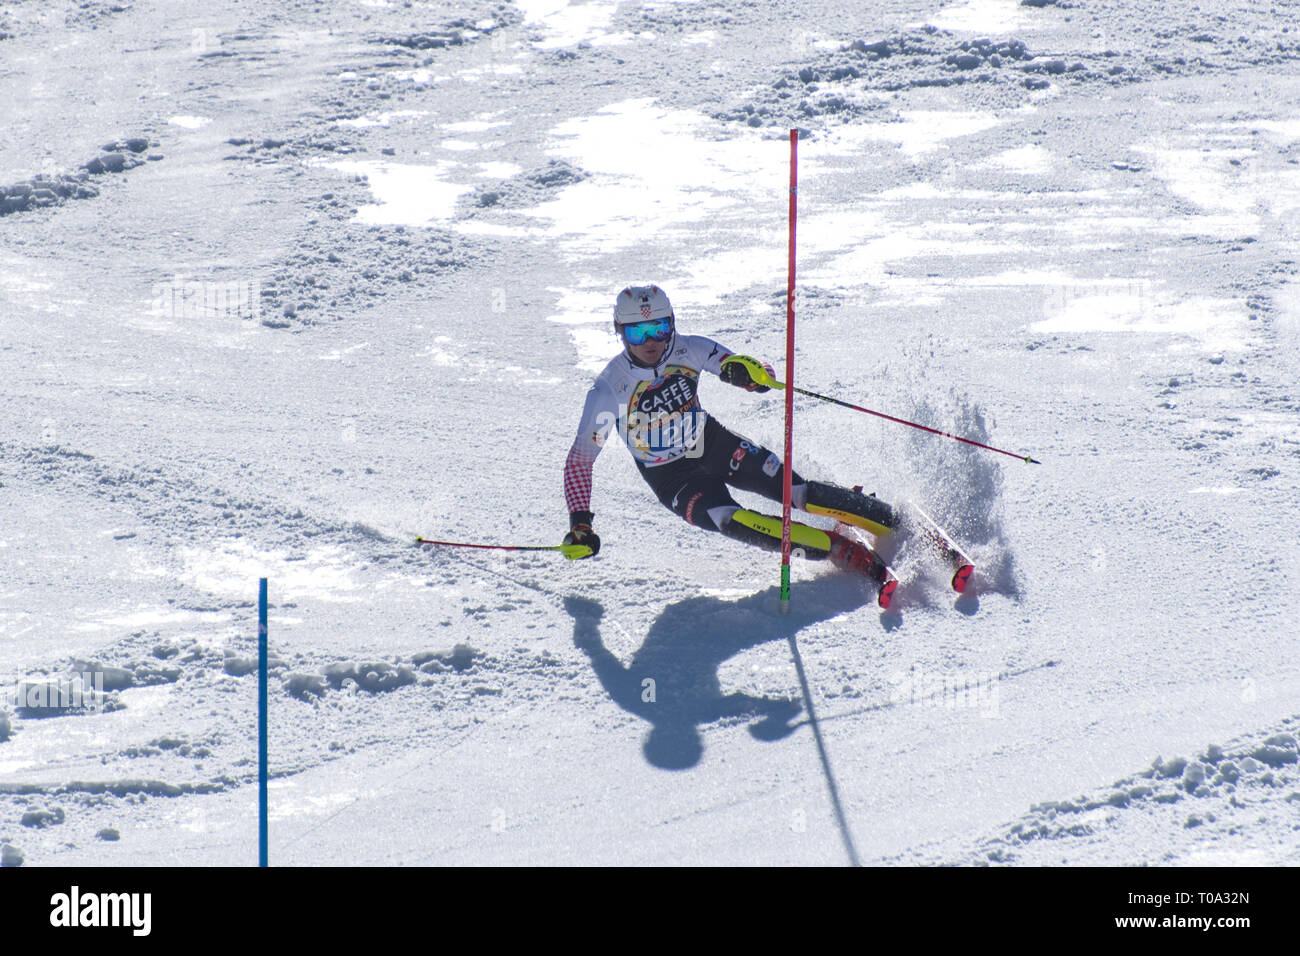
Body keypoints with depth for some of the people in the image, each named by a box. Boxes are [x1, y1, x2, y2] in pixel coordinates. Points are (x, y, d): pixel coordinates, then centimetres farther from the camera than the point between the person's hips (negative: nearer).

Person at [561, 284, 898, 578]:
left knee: (798, 492, -12)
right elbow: (579, 459, -14)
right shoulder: (610, 389, -23)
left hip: (714, 444, 3)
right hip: (672, 477, -2)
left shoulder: (688, 350, -17)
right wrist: (580, 523, -22)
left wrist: (747, 371, -40)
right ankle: (846, 554, -29)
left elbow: (763, 375, -16)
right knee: (732, 522, -28)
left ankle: (892, 522, 0)